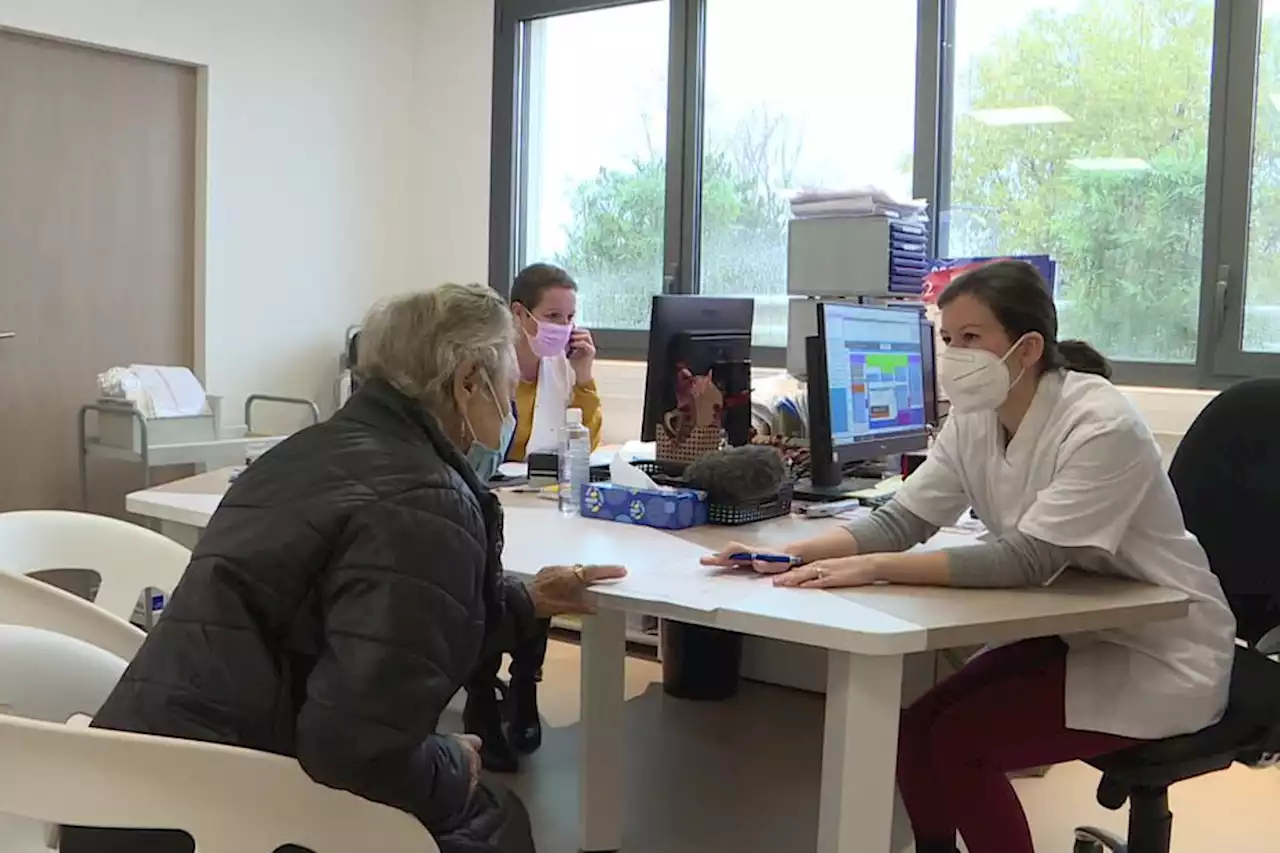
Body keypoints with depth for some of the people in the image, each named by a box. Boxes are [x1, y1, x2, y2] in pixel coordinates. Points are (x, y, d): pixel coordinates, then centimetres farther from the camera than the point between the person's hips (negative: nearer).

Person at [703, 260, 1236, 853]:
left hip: (1160, 656, -7)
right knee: (917, 728, -5)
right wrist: (793, 554, -24)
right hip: (1072, 631, 7)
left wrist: (872, 569, -39)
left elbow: (1026, 561, -33)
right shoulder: (973, 420, -4)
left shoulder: (1102, 428, -27)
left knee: (959, 741, -17)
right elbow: (900, 520, -7)